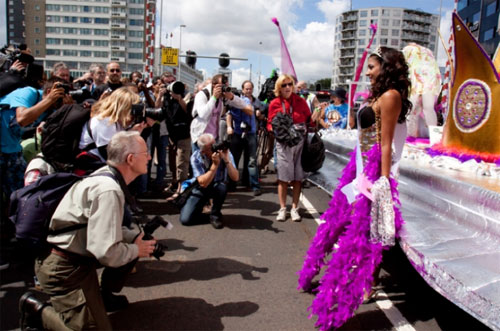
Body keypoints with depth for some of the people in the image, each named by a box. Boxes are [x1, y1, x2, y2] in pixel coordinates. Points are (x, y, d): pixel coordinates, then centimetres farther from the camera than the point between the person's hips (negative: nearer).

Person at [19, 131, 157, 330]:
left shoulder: (106, 175, 2)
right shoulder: (108, 191, -28)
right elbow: (107, 253, -30)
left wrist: (136, 236, 0)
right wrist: (137, 250, -11)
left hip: (80, 254, 10)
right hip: (64, 268, -10)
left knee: (134, 241, 8)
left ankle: (104, 296, 22)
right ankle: (37, 310, 7)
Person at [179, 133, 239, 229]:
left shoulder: (225, 153, -20)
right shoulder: (196, 157, -21)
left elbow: (235, 178, -28)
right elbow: (203, 183, -30)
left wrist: (226, 160, -41)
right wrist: (215, 164, -39)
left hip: (217, 187, 1)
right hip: (199, 189, 0)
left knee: (222, 187, -37)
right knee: (185, 220, -16)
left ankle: (215, 215, -9)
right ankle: (199, 206, 20)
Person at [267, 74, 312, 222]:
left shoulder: (300, 101, 6)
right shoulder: (274, 104, 4)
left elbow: (309, 119, 11)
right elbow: (270, 123, 7)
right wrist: (276, 129, -11)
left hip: (300, 141, 1)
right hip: (283, 142, -1)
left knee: (298, 177, 5)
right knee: (283, 176, 2)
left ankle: (294, 208, 15)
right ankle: (282, 209, 12)